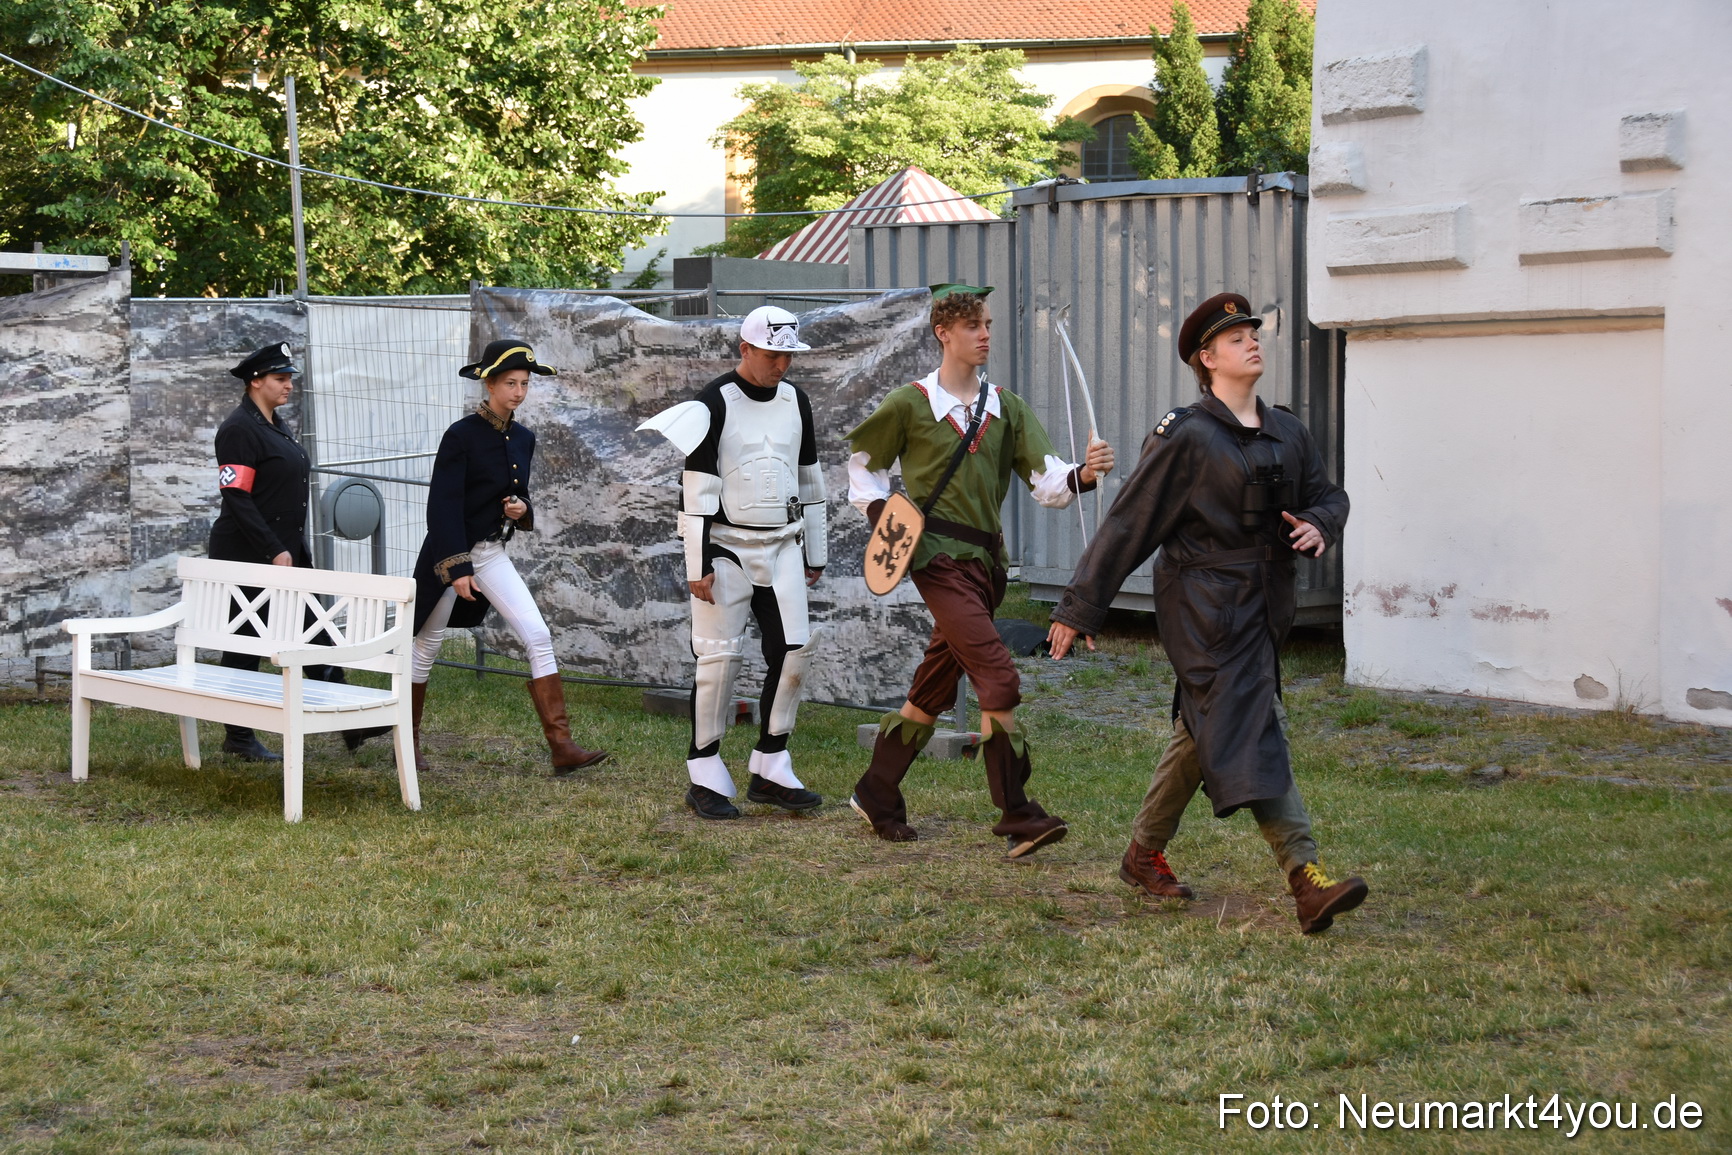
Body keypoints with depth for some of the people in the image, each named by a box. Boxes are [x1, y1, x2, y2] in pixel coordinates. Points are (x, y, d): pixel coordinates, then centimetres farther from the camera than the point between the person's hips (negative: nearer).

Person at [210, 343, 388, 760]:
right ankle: (239, 737, 9)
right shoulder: (238, 429, -14)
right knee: (245, 643, 0)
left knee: (315, 635, 7)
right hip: (247, 555, -9)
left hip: (285, 551, 9)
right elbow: (236, 498, -20)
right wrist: (275, 552, -22)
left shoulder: (274, 425, 15)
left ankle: (348, 723, 10)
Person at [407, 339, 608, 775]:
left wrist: (521, 510, -5)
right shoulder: (461, 435, -15)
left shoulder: (523, 439, 6)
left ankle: (562, 747, -12)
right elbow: (443, 506, -17)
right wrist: (457, 567, -21)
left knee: (539, 637, -9)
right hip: (449, 552, -6)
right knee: (426, 648, 8)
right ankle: (406, 745, 25)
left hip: (492, 554, 6)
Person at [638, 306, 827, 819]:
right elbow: (697, 488, -11)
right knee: (721, 657, -6)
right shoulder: (715, 403, -9)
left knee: (793, 649, -2)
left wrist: (814, 552, 18)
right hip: (726, 545, -5)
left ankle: (770, 770, 8)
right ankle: (704, 778, 3)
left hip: (782, 546, 6)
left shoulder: (795, 401, 10)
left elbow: (809, 479, 18)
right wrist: (698, 566, -15)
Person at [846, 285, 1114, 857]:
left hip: (985, 559, 6)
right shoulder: (911, 404, 0)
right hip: (937, 555, -6)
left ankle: (876, 797, 28)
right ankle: (1017, 816, -15)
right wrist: (880, 516, -1)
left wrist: (1083, 474, -18)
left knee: (932, 691, 13)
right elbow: (864, 462, 15)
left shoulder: (1007, 407, 12)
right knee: (999, 679, -18)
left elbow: (1046, 481, 2)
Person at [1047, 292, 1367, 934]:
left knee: (1201, 735, 17)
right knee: (1252, 734, -15)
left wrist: (1319, 525, -4)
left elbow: (1329, 494, 23)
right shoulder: (1186, 437, -10)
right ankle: (1307, 879, -23)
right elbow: (1129, 525, -7)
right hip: (1205, 608, -8)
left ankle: (1144, 853, 32)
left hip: (1262, 606, 8)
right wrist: (1079, 609, -5)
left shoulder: (1287, 432, 10)